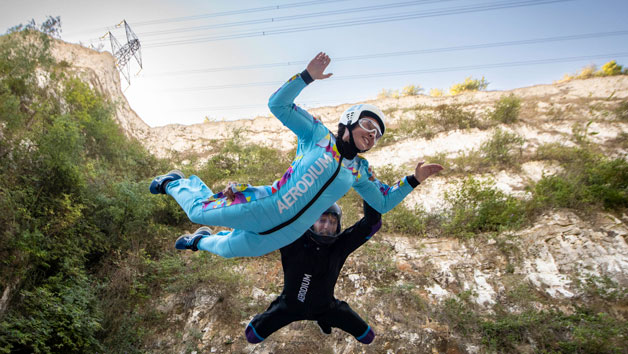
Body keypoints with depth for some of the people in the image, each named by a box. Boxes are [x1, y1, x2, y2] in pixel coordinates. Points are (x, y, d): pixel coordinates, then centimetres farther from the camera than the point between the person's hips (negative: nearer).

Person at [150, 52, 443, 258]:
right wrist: (307, 76, -24)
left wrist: (414, 180, 4)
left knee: (228, 249, 11)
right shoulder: (317, 134, -5)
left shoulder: (359, 172, 8)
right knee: (199, 211, 0)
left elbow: (383, 203, 13)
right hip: (268, 207, -4)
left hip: (285, 232, 4)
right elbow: (277, 104, -11)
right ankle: (175, 182, 33)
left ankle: (199, 241, 44)